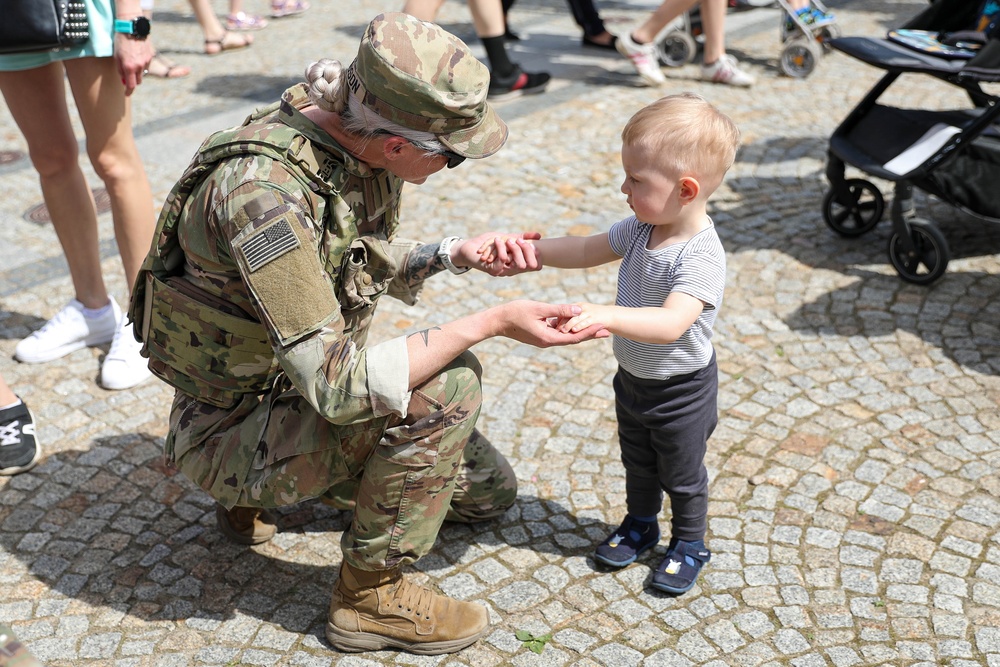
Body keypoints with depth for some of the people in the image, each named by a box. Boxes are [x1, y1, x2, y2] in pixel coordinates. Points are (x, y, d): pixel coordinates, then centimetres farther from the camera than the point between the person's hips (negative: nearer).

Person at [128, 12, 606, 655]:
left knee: (489, 491, 14)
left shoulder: (363, 143, -10)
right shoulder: (262, 191, -35)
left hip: (305, 394, 8)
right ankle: (370, 595, -7)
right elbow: (338, 384, -36)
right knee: (448, 387, -28)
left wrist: (456, 254, -10)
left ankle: (263, 489, 22)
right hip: (230, 427, -8)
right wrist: (491, 323, -33)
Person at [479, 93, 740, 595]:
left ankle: (689, 543, 39)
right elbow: (585, 252, 3)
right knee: (637, 463, 27)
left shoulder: (701, 256, -33)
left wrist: (607, 316, -58)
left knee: (682, 474, 16)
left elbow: (671, 323, -45)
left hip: (682, 390, -7)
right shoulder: (640, 229, -9)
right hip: (633, 378, 7)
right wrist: (526, 248, -10)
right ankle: (640, 524, 50)